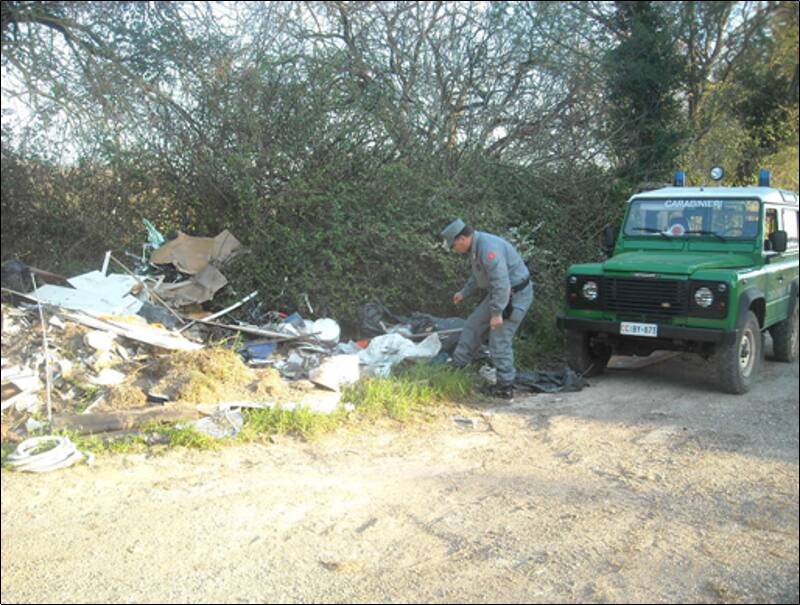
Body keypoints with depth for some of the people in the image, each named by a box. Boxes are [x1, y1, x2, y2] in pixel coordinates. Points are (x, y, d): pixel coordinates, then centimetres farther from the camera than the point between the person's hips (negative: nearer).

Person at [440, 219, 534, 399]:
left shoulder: (488, 248, -28)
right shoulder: (475, 246, 6)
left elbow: (501, 282, -32)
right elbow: (478, 275, 23)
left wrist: (497, 313, -29)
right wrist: (464, 292, 30)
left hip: (515, 296, -10)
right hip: (499, 293, 10)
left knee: (499, 341, -4)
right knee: (475, 324, 15)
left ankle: (505, 387, 8)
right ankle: (457, 364, 27)